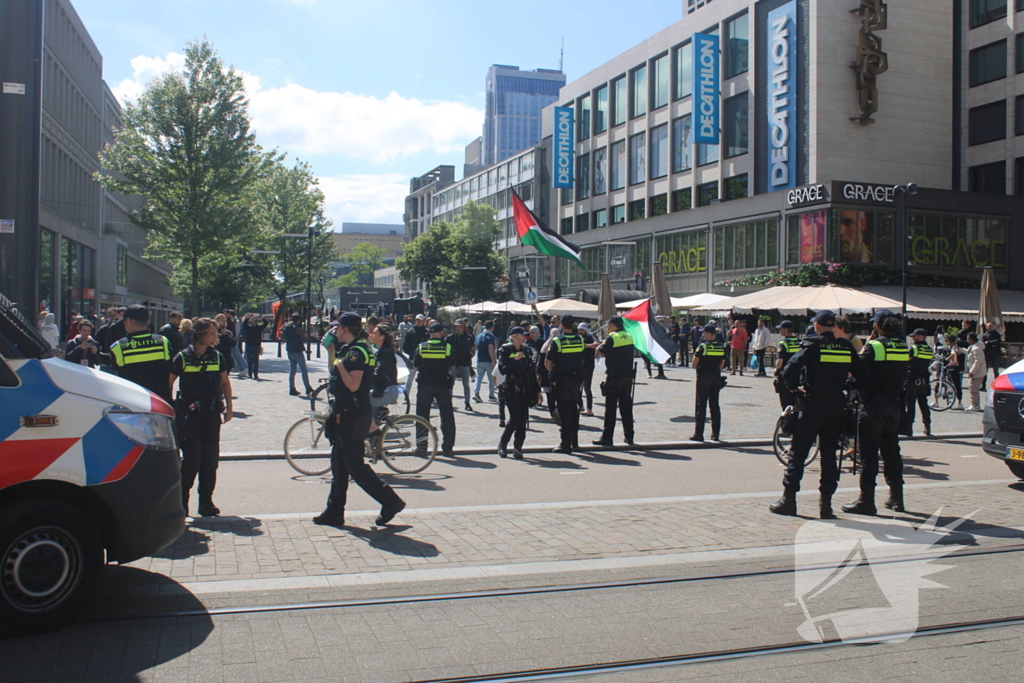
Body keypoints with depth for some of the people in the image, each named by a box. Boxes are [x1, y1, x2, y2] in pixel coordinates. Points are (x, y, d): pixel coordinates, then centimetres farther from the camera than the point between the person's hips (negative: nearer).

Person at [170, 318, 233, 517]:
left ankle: (206, 501, 12)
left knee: (210, 458, 3)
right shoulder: (183, 357, -4)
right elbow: (168, 383, 3)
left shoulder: (217, 357, 6)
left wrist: (228, 407, 10)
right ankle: (181, 500, 7)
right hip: (189, 413, -3)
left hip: (211, 412, 4)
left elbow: (225, 382, 17)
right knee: (192, 457, -7)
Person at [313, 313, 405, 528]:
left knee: (355, 466, -5)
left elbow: (353, 385, -26)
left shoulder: (356, 352, -17)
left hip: (353, 417, -11)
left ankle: (390, 501, 1)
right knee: (339, 466, 13)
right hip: (346, 415, 11)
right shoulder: (350, 350, 15)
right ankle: (334, 512, 19)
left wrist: (340, 365, -20)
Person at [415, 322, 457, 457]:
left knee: (422, 415, 10)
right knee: (447, 416, 7)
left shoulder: (421, 347, -2)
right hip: (443, 385, -1)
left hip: (424, 384, 1)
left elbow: (415, 366, 2)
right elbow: (452, 366, 2)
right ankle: (448, 448, 6)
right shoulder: (447, 347, -4)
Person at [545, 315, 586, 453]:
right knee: (574, 408, 16)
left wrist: (553, 372, 6)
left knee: (563, 412, 1)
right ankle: (574, 441, 20)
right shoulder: (580, 340, 2)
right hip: (576, 378, 4)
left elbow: (547, 363, -12)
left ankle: (565, 443, 1)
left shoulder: (557, 341, -12)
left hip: (561, 380, -4)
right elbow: (582, 360, 7)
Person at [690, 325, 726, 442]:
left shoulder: (702, 346, -11)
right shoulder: (721, 347, 4)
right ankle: (716, 434, 12)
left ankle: (698, 434, 0)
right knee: (715, 406, 10)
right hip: (716, 378, 4)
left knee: (701, 406, 0)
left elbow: (694, 364, -9)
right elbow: (722, 365, 8)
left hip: (703, 378, -4)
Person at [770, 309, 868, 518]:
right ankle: (826, 504, 9)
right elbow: (862, 376, 5)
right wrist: (849, 390, 17)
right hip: (837, 405, 4)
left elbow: (789, 370, -20)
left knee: (798, 452, 4)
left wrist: (793, 387, -2)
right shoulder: (846, 347, 4)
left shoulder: (812, 345, -8)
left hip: (813, 404, -4)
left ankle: (788, 500, 6)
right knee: (829, 454, 10)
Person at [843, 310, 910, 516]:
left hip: (874, 405, -6)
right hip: (895, 405, 6)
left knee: (869, 453, -3)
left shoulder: (873, 347, -13)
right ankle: (896, 497, 21)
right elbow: (906, 376, 13)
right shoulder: (904, 348, 7)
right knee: (891, 450, 15)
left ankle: (866, 500, -2)